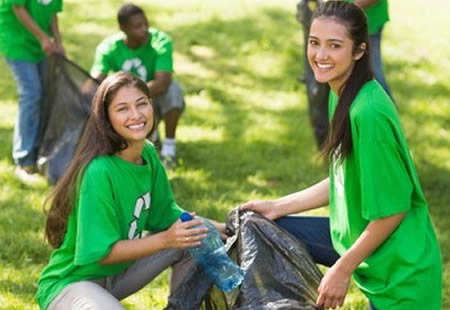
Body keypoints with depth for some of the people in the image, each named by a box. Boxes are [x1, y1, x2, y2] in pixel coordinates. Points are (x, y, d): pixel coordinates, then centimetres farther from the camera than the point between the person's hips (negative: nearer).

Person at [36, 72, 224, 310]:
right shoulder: (98, 172, -27)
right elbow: (102, 253, -24)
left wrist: (222, 228, -6)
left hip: (119, 271, 8)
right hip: (71, 282, -8)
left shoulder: (148, 155, -3)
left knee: (197, 242, -2)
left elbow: (167, 216, 7)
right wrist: (165, 239, -32)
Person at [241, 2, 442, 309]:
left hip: (399, 269, -9)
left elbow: (393, 210, -22)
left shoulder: (369, 113, -27)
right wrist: (277, 207, 11)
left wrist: (342, 270, -15)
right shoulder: (341, 95, 0)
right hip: (357, 235, 9)